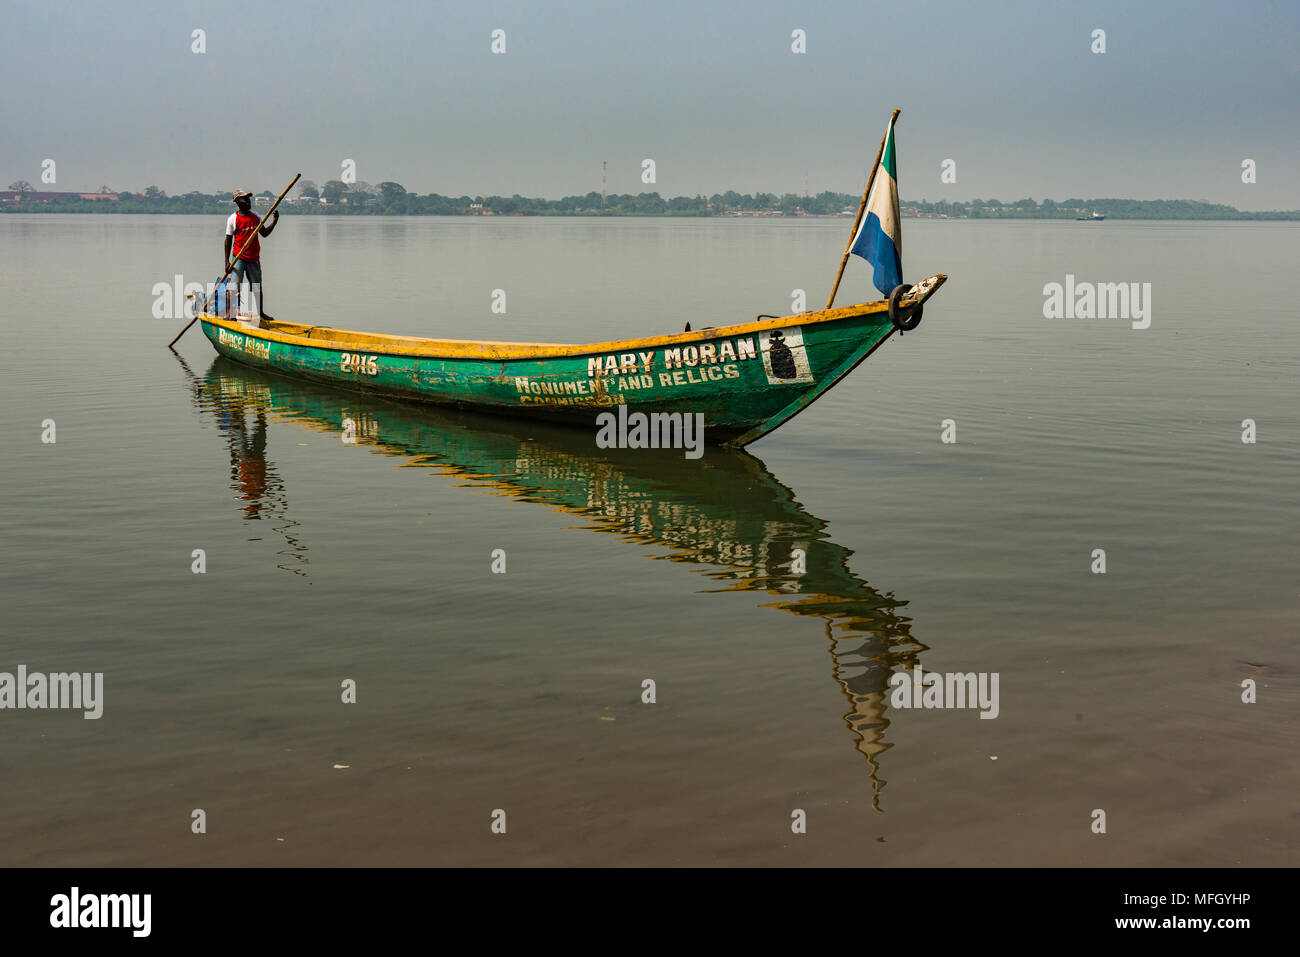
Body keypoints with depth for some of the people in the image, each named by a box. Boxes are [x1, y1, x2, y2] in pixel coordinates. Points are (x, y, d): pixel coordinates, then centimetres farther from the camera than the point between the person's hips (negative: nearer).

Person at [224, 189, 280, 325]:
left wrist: (274, 221, -2)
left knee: (257, 288, 13)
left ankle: (260, 312, 27)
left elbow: (264, 233, 13)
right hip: (239, 258, -4)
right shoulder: (233, 219, -7)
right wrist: (227, 261, -8)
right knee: (235, 286, -12)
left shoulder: (256, 217, 7)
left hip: (254, 258, 4)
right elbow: (228, 240, -4)